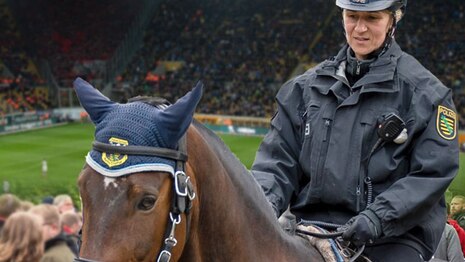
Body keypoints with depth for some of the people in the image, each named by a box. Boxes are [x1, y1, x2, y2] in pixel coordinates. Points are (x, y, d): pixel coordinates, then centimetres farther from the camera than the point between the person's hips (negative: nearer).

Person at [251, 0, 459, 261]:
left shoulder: (424, 91, 2)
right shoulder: (306, 86, 13)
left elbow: (434, 171, -4)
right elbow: (279, 157, 11)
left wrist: (379, 217, -16)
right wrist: (263, 203, -8)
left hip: (393, 238, -2)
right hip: (310, 227, 3)